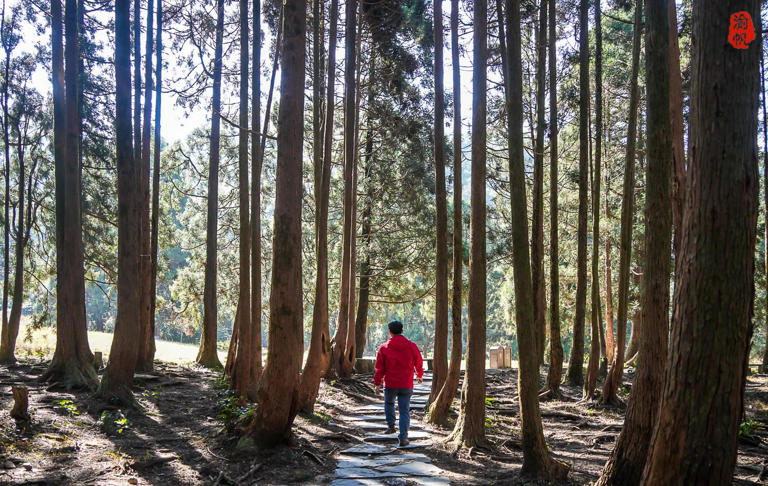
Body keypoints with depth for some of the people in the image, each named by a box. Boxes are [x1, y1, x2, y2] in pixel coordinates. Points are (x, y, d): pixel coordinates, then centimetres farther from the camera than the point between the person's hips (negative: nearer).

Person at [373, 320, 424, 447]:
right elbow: (418, 363, 11)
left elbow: (379, 368, -2)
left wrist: (377, 383, 9)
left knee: (389, 403, 28)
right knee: (405, 411, 4)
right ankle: (403, 437, -1)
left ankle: (391, 425, 24)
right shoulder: (412, 346, -2)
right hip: (406, 385, 0)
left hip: (390, 384, 0)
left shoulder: (384, 347, -5)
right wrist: (419, 375, 30)